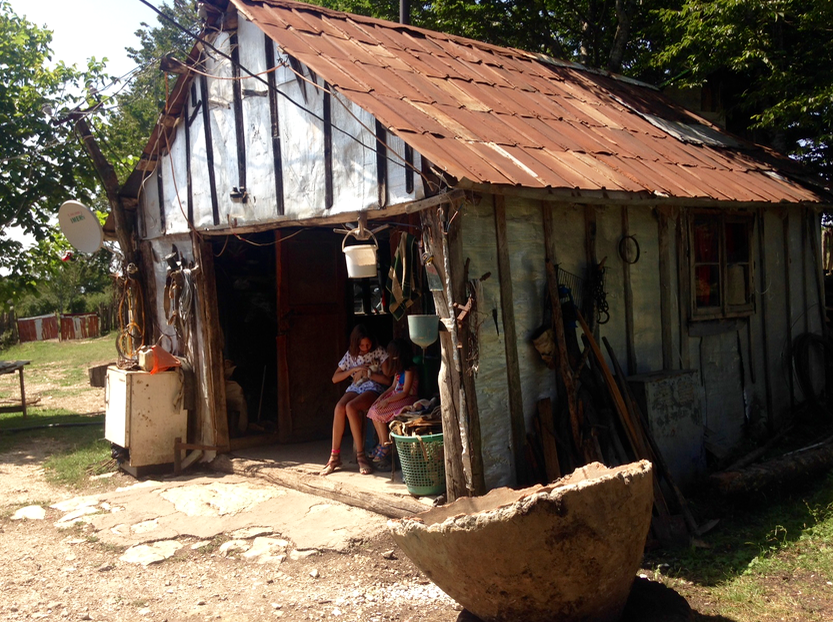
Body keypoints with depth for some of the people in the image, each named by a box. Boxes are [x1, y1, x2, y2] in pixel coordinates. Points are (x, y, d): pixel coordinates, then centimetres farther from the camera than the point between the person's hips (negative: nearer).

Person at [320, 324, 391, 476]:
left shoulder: (379, 352, 2)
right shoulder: (351, 355, 14)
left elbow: (387, 379, -4)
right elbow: (335, 378, 12)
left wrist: (367, 373, -9)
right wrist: (354, 370, -2)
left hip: (374, 388, -4)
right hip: (355, 388, 4)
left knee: (350, 407, -34)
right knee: (340, 407, -31)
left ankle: (360, 455, -30)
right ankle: (335, 455, -25)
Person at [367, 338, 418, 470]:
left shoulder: (409, 370, -16)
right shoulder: (398, 369, 13)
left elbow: (405, 392, -20)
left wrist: (387, 400, -22)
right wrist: (382, 396, 1)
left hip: (407, 400, -9)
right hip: (396, 396, 9)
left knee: (378, 412, -21)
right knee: (373, 409, -10)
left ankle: (385, 447, -10)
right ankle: (382, 443, -5)